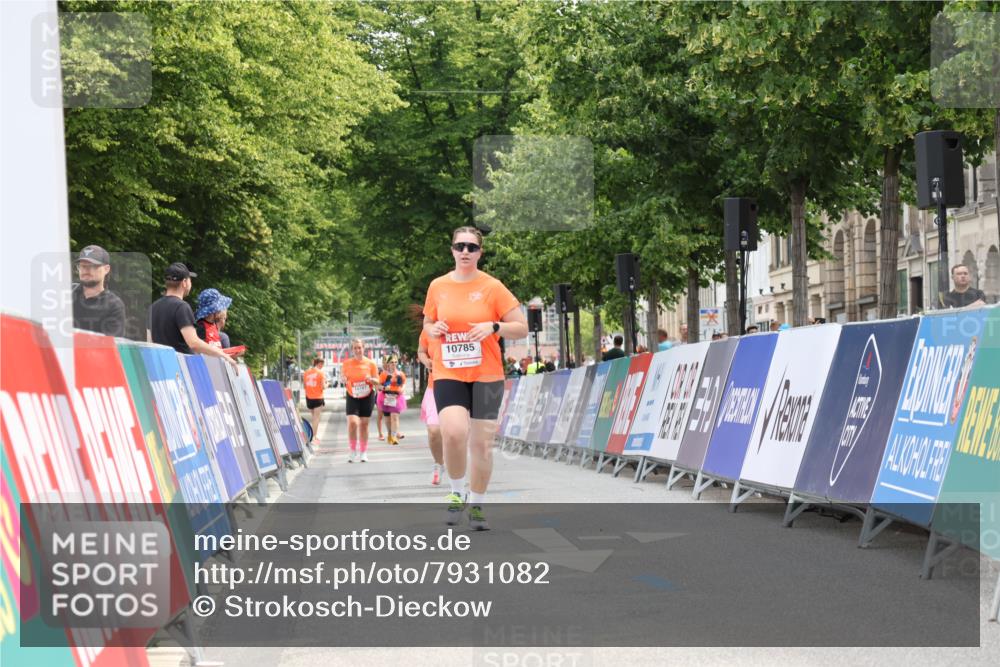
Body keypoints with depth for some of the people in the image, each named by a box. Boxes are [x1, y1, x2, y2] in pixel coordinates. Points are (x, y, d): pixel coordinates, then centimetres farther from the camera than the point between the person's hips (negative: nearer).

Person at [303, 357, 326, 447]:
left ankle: (315, 436, 21)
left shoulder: (306, 373, 4)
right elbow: (323, 387, -12)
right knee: (316, 418, 0)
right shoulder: (321, 373, -10)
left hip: (309, 398, 5)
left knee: (313, 417, 17)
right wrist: (326, 385, 8)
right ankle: (314, 438, -4)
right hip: (318, 398, -5)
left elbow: (304, 386, 7)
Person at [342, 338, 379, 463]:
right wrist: (344, 381, -15)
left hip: (367, 397, 0)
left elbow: (377, 382, 2)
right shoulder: (346, 363, -2)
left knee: (364, 424, 5)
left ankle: (364, 452, 17)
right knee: (352, 422, -17)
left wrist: (371, 379, -20)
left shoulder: (370, 363, -3)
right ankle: (353, 451, -4)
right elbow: (343, 379, 9)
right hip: (352, 397, 0)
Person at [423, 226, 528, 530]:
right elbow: (427, 324, 20)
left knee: (482, 443, 3)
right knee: (453, 433, -22)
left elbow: (522, 328, -1)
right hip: (448, 375, 1)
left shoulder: (492, 287, -3)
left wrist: (493, 327, -18)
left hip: (486, 375, -1)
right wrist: (433, 329, -3)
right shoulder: (438, 287, 5)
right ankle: (457, 493, 2)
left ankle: (477, 505, 22)